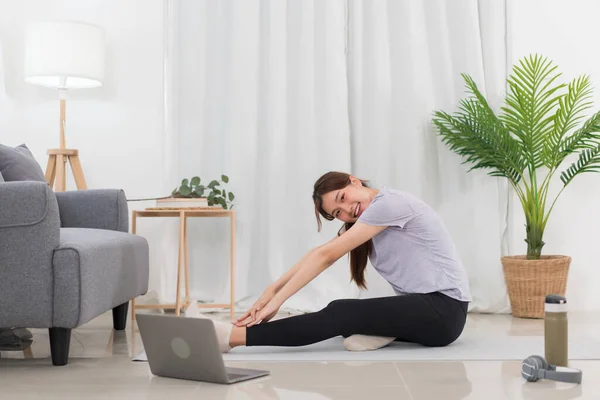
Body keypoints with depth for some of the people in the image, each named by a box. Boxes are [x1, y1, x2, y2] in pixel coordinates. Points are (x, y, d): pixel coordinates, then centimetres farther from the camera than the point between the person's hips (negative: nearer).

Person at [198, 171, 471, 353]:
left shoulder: (389, 203, -14)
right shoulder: (367, 217, 15)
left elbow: (326, 256, -16)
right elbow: (320, 254, 7)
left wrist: (277, 301, -16)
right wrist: (273, 289, -4)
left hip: (444, 309, -10)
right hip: (421, 306, 10)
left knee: (342, 313, -25)